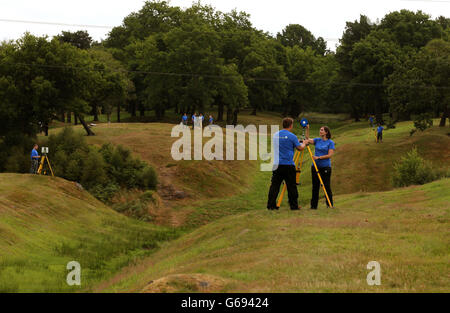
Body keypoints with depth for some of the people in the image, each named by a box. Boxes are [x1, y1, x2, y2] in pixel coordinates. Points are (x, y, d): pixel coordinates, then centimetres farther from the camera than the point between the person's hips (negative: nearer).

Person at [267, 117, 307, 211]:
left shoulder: (276, 135, 9)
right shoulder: (291, 136, -9)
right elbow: (300, 148, -2)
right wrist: (304, 144, 21)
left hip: (277, 164, 5)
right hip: (288, 165, -5)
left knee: (274, 185, 4)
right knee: (291, 186, 3)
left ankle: (271, 205, 0)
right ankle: (294, 205, 7)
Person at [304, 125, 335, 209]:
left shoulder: (330, 142, -3)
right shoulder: (317, 140, 11)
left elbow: (330, 155, -11)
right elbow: (308, 140, 1)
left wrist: (318, 157, -18)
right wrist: (307, 129, -7)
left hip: (325, 167, -5)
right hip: (315, 166, 5)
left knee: (327, 186, -3)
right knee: (315, 186, 7)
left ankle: (330, 205, 6)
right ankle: (314, 205, 11)